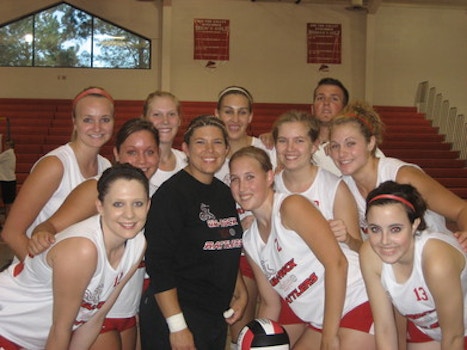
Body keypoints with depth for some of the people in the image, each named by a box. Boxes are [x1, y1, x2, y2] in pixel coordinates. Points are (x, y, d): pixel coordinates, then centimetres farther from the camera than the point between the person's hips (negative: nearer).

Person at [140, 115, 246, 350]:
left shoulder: (224, 192, 8)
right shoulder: (172, 193, -14)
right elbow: (157, 263, -18)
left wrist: (239, 292, 15)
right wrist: (177, 326, -20)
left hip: (216, 316, 7)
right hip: (176, 315, -7)